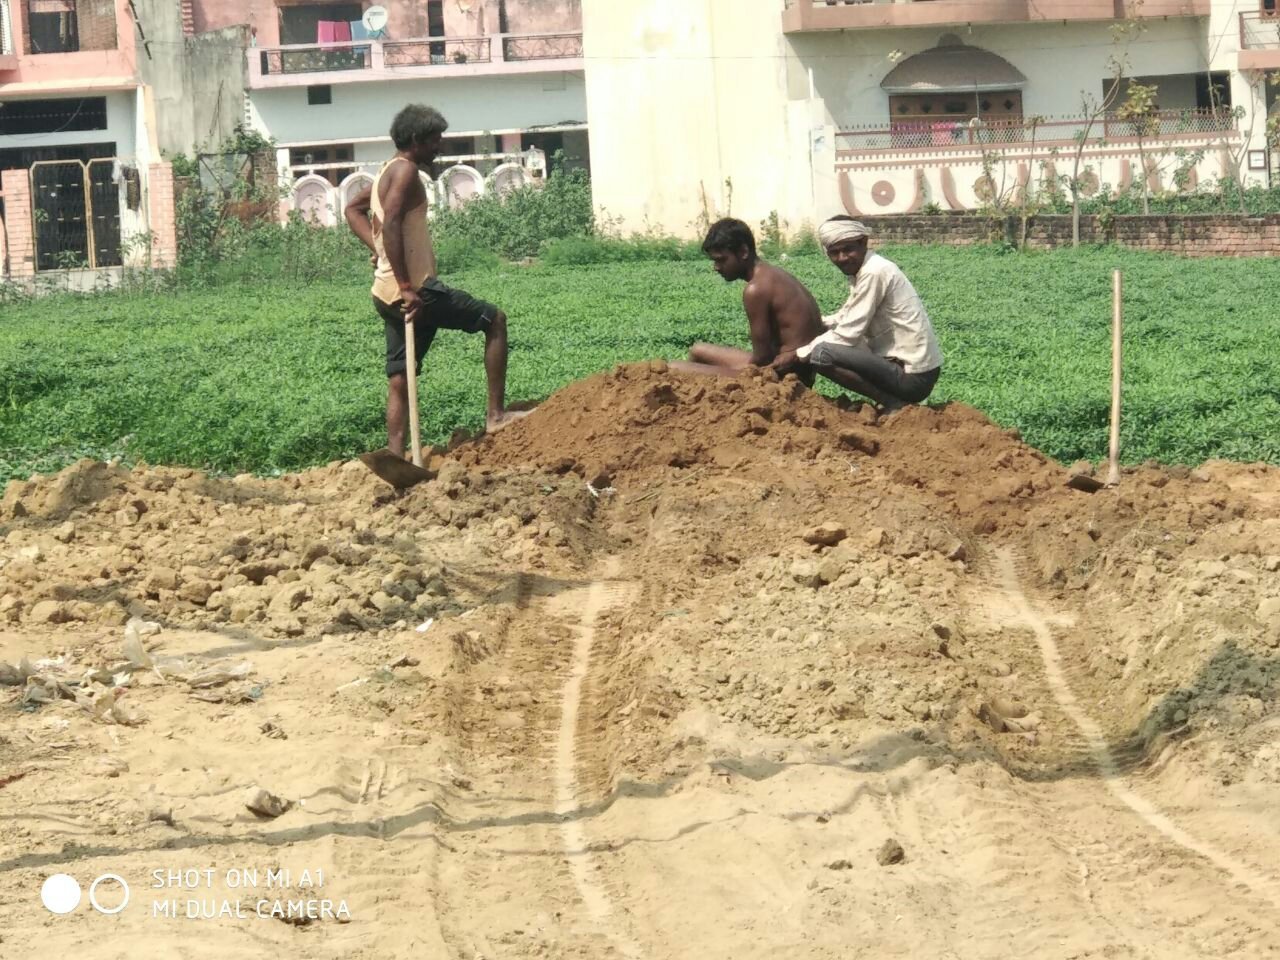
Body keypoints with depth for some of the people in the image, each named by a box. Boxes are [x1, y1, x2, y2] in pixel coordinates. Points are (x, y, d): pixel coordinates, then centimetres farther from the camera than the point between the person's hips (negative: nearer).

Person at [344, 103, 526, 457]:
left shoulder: (388, 171, 18)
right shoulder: (405, 171, -12)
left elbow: (353, 209, 31)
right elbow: (391, 225, -24)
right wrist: (406, 288, -26)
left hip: (388, 295, 10)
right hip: (415, 289, -10)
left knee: (400, 381, 9)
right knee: (494, 320, 0)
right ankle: (496, 414, -1)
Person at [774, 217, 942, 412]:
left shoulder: (874, 272, -18)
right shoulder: (861, 270, 11)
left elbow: (847, 334, -17)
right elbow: (845, 319, 22)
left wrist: (796, 355, -10)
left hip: (912, 376, -10)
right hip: (908, 364, 10)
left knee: (821, 354, -19)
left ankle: (894, 404, -11)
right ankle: (896, 399, 13)